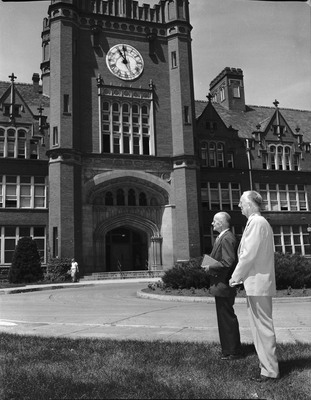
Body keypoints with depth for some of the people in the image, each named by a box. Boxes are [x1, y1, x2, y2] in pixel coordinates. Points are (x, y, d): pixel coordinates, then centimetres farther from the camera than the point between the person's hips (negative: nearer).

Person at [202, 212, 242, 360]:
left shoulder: (227, 238, -18)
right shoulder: (222, 237, 15)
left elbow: (228, 262, -26)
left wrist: (210, 267, -16)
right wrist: (209, 266, 7)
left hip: (223, 285, -11)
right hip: (221, 285, 11)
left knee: (227, 318, -1)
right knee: (224, 317, 17)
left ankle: (233, 352, 10)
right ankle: (228, 349, 28)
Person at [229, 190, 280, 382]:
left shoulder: (256, 222, -15)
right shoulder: (261, 222, 16)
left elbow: (249, 254, -20)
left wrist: (235, 277, -9)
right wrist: (241, 276, 15)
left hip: (258, 283, -10)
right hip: (258, 282, 10)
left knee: (263, 327, -1)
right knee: (261, 326, 17)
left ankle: (270, 371, 9)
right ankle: (269, 364, 27)